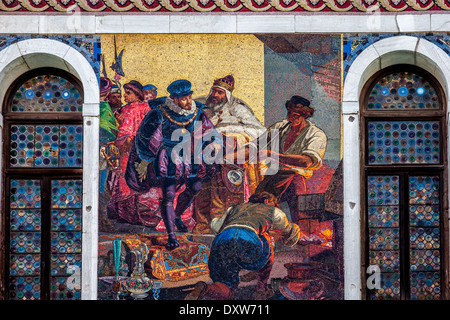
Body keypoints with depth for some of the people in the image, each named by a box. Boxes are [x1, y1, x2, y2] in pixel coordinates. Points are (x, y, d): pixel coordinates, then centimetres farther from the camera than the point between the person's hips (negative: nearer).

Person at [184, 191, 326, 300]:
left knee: (226, 292, 16)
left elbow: (215, 226, 49)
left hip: (221, 240, 3)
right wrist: (314, 238, 66)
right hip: (248, 240, -3)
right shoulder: (272, 211, 34)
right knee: (267, 242, 34)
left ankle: (204, 289, -19)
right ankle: (261, 289, 30)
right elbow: (293, 235, 47)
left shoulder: (236, 208, 41)